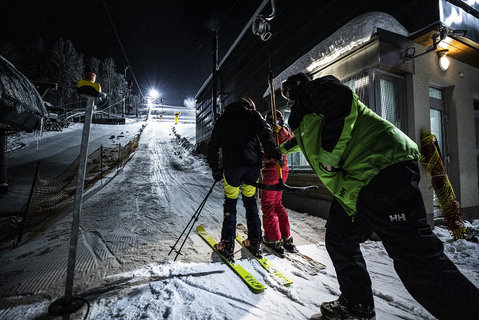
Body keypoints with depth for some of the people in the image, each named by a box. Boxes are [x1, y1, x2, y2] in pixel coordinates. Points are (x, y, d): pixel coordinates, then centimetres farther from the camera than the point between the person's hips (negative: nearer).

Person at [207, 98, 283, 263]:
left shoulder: (222, 119, 21)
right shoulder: (253, 114, 15)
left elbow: (212, 146, 18)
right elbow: (265, 132, -4)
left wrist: (215, 169, 21)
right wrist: (275, 153, -4)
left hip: (232, 165, 0)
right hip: (253, 164, 1)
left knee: (230, 203, 9)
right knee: (250, 202, 13)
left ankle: (227, 244, 7)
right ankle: (255, 243, 17)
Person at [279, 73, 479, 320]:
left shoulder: (316, 88, 5)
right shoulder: (302, 114, 32)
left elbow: (343, 104, -17)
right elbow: (307, 139, 53)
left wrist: (329, 154, -16)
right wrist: (285, 146, 70)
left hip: (380, 168, -10)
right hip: (352, 189, 10)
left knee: (415, 258, -12)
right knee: (340, 243, 16)